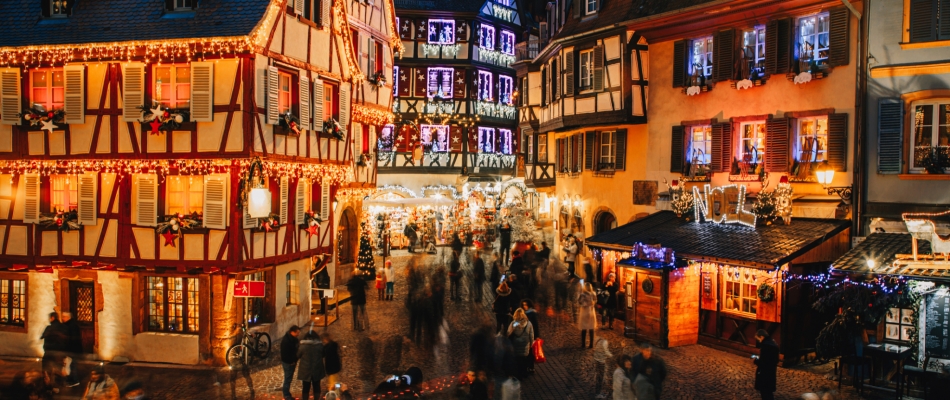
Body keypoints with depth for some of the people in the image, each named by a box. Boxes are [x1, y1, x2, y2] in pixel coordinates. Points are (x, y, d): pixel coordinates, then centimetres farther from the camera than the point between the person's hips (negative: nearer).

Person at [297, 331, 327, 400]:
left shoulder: (303, 346, -16)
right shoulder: (320, 345, -10)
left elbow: (298, 355, -3)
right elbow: (323, 355, 4)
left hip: (306, 370, -2)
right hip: (317, 370, 2)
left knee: (306, 387, 12)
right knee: (316, 386, 19)